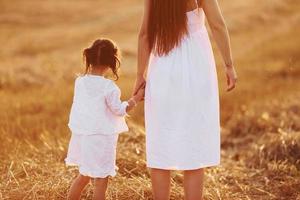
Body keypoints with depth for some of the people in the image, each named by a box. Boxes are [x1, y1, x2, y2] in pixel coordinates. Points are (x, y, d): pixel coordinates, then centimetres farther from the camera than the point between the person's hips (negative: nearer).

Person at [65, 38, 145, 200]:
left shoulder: (80, 82, 0)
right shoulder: (108, 87, -18)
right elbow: (119, 110, -9)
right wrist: (136, 98, 3)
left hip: (82, 136, 7)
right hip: (101, 138, -6)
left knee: (84, 175, 24)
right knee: (100, 180, 3)